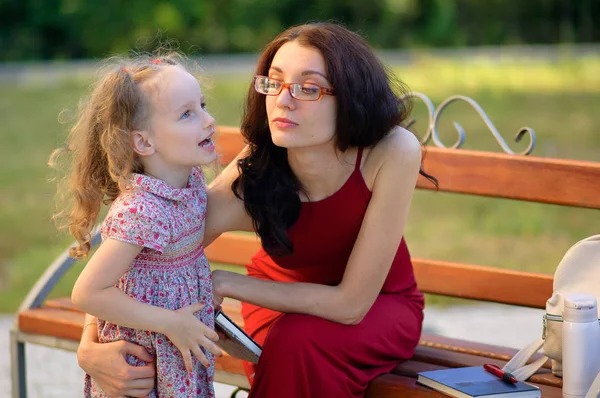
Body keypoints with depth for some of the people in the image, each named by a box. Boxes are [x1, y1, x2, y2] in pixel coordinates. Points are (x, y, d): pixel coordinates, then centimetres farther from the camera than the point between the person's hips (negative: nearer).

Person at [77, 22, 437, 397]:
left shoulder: (393, 152, -33)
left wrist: (226, 282, -28)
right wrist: (90, 348, -46)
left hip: (379, 306, -1)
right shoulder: (251, 178, -29)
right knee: (290, 344, -34)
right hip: (282, 299, 1)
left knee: (298, 339, -32)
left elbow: (351, 303, -28)